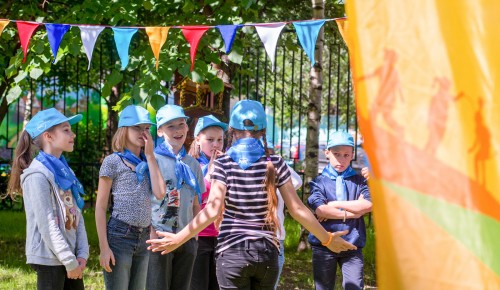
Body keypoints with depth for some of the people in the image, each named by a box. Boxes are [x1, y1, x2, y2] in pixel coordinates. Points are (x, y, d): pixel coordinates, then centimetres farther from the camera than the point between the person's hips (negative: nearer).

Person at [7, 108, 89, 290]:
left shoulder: (65, 172, 13)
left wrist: (82, 254, -2)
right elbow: (47, 224, -18)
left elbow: (77, 216, 10)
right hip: (49, 259, -8)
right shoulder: (37, 174, -13)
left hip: (71, 256, 8)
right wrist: (69, 261, -17)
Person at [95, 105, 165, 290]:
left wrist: (150, 155, -1)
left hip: (144, 238, 6)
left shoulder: (147, 163, 13)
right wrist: (104, 247, -12)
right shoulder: (113, 161, -3)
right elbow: (100, 207, -5)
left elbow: (160, 193, -4)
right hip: (119, 235, -6)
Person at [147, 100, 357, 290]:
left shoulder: (223, 164, -5)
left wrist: (179, 238, -12)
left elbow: (213, 210, -15)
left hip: (232, 252, -2)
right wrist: (327, 239, 10)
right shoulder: (275, 164, 1)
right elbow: (297, 209, 0)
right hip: (267, 253, 2)